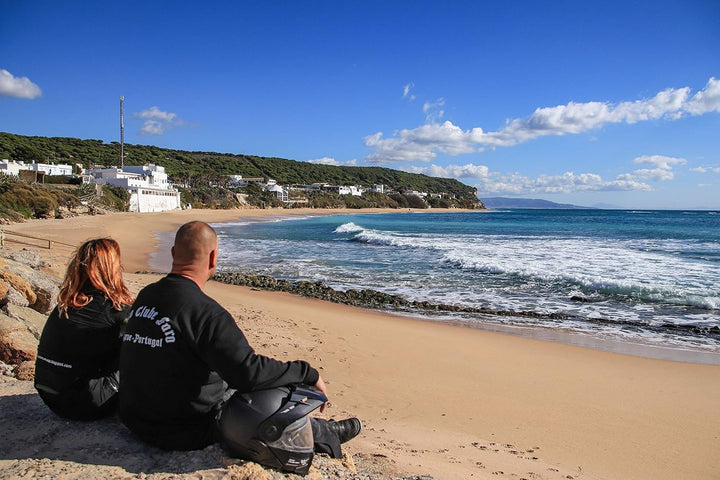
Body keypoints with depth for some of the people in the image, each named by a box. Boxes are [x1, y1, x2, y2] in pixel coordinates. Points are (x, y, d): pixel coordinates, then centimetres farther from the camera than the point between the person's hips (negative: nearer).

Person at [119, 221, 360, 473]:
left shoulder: (144, 296, 0)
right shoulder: (205, 312, -27)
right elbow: (250, 372, -32)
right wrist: (309, 374, -19)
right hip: (186, 431, -8)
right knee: (284, 392, 0)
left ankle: (318, 429, 30)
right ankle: (322, 434, 26)